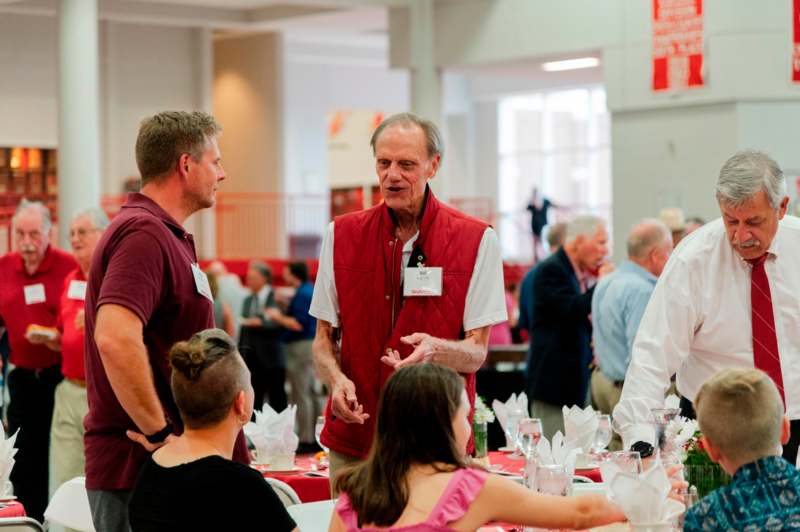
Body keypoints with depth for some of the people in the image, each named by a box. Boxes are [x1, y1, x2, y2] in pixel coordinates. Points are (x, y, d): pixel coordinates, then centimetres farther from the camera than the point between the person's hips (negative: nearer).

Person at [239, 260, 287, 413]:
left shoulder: (277, 298, -6)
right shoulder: (248, 300, 14)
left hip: (272, 360, -5)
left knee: (277, 401, 0)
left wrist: (261, 323, -22)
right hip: (252, 359, 6)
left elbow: (281, 325, -12)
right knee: (253, 402, 4)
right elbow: (243, 331, 16)